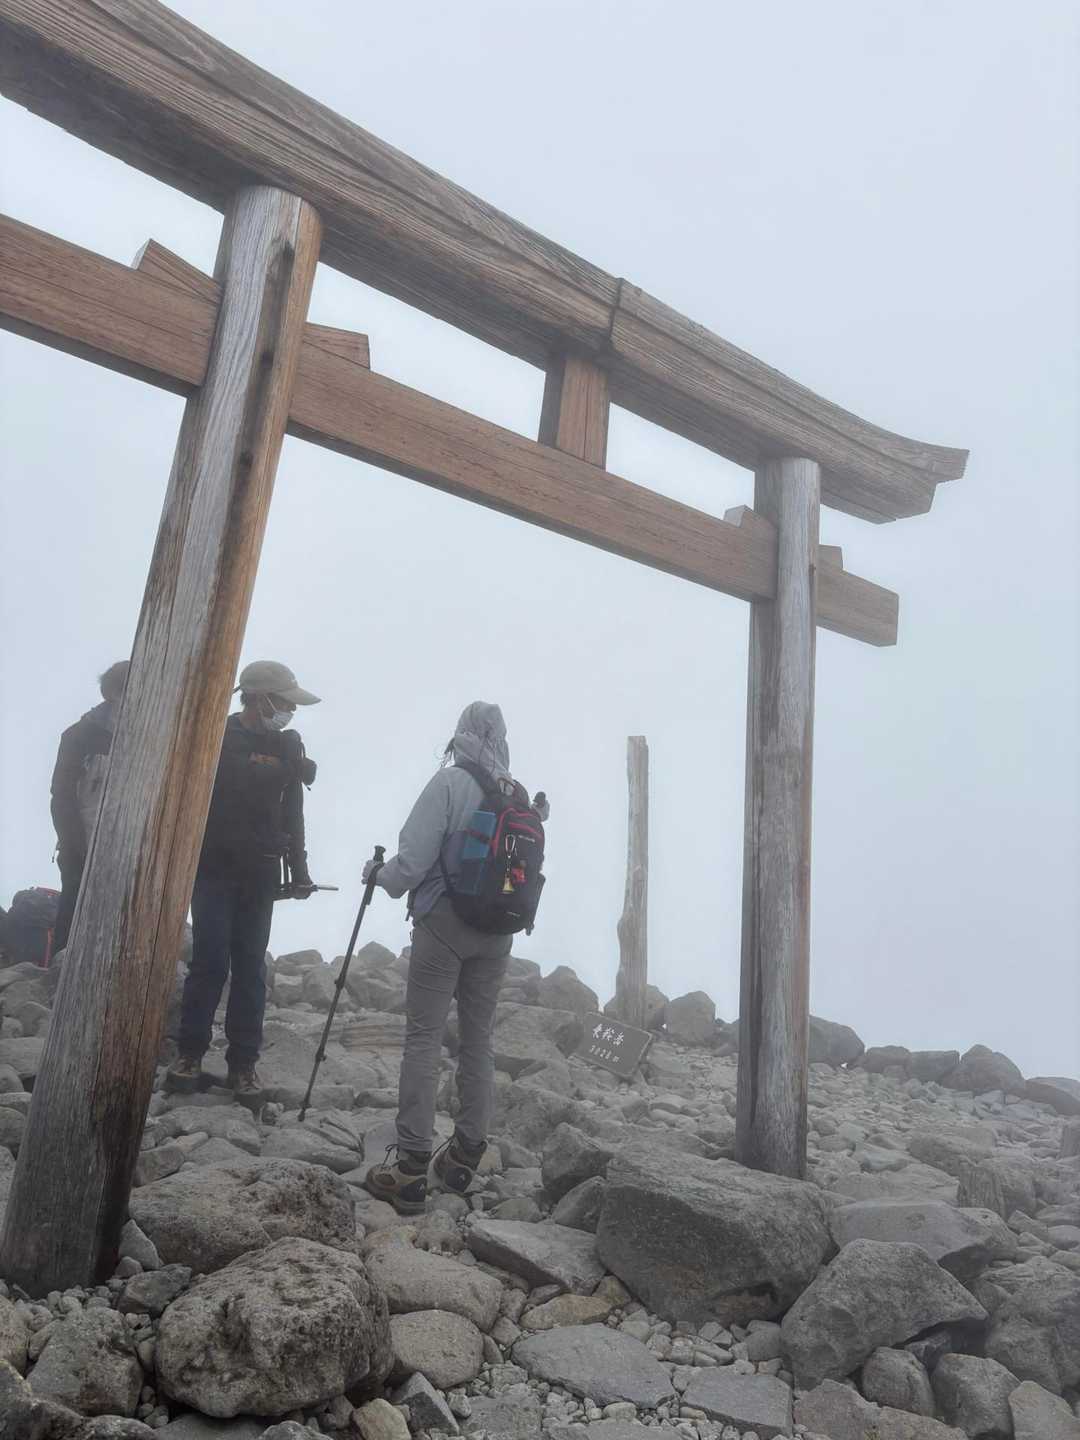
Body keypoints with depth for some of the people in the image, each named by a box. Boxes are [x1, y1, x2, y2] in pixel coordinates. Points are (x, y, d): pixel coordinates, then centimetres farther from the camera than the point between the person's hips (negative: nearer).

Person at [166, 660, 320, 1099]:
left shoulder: (288, 746, 9)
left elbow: (292, 813, 13)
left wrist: (299, 869, 9)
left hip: (260, 876, 3)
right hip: (214, 868, -3)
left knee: (250, 966, 5)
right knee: (210, 961, -6)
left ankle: (243, 1062, 11)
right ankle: (190, 1053, 10)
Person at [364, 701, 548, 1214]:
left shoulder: (449, 783, -10)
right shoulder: (520, 796, 5)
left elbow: (412, 860, -13)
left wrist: (380, 874, 7)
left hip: (444, 922, -5)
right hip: (497, 931, 5)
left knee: (424, 1037, -1)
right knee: (478, 1039, 13)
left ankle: (411, 1170, 1)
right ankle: (465, 1157, 22)